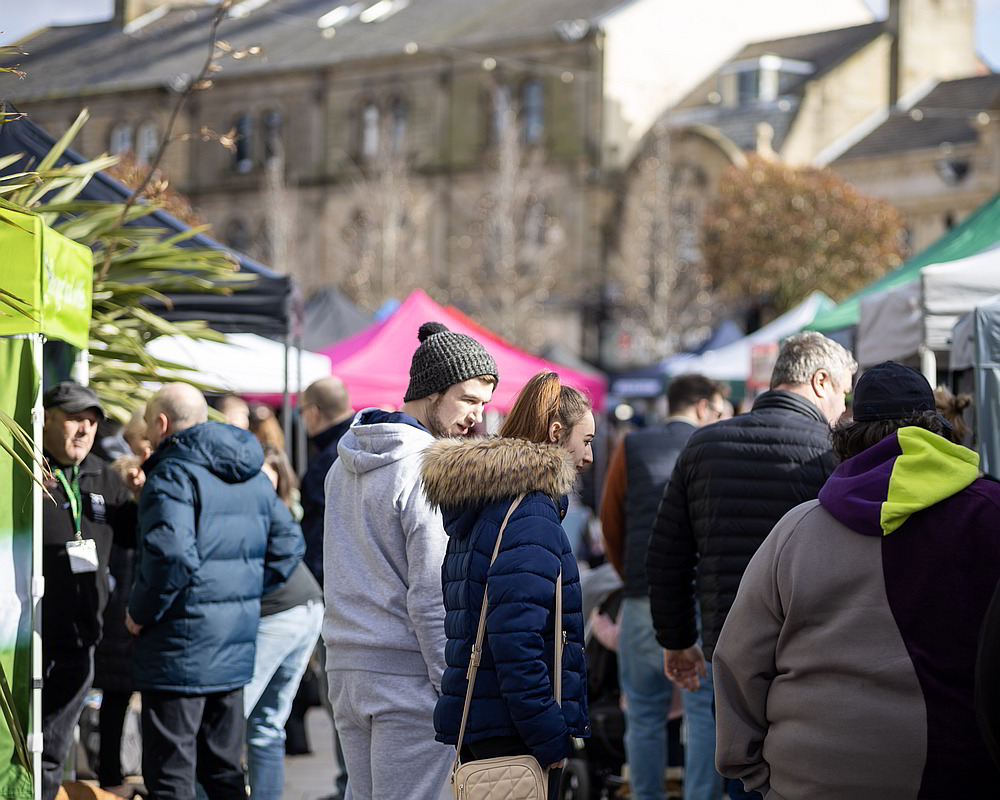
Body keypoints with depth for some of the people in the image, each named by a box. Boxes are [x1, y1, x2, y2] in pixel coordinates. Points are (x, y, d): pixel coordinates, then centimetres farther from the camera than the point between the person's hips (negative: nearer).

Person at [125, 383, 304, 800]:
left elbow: (172, 555, -27)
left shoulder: (173, 474, -14)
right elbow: (287, 544, 16)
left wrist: (140, 613, -13)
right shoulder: (253, 476, 12)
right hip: (236, 646, 8)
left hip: (181, 646, -8)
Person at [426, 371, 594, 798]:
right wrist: (551, 741, -20)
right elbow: (516, 640, -23)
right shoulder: (531, 518, -14)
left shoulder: (480, 509, 16)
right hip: (512, 731, -10)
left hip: (475, 726, 10)